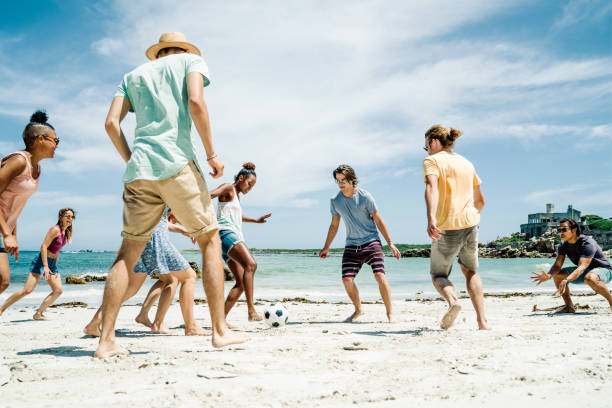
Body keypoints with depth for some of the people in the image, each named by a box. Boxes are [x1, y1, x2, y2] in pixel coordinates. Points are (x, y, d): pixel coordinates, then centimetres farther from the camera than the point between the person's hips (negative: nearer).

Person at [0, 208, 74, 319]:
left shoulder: (66, 232, 11)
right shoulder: (55, 229, -13)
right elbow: (43, 247, -18)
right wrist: (45, 266, -24)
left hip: (52, 263, 8)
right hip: (41, 261, -8)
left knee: (58, 290, -4)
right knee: (27, 290, -14)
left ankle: (38, 314, 2)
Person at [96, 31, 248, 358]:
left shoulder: (134, 75, 26)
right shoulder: (191, 61, 15)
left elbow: (111, 123, 14)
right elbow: (195, 102, -6)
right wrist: (211, 154, -3)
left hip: (140, 171, 5)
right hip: (177, 163, -4)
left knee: (128, 254, 6)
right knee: (210, 241, 5)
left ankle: (106, 341, 2)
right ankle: (220, 331, 3)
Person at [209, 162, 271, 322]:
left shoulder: (237, 196, 31)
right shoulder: (228, 188, 4)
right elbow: (208, 196, -13)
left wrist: (255, 220, 58)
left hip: (234, 237, 10)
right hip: (226, 232, -10)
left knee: (241, 283, 1)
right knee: (250, 264, -30)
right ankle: (251, 310, -40)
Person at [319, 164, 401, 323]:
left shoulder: (365, 197, -9)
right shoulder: (335, 201, 2)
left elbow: (378, 221, -3)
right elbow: (334, 225, 15)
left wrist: (390, 243, -5)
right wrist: (326, 248, 15)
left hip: (371, 242, -3)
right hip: (351, 246, 3)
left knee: (379, 275, -18)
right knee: (347, 280, -8)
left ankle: (390, 312, -1)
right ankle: (358, 309, 17)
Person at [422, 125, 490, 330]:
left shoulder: (432, 161, -2)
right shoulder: (466, 163, 18)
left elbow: (432, 187, -23)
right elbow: (480, 200, 21)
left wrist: (431, 219, -36)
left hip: (447, 227, -5)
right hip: (471, 223, 5)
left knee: (438, 274, 11)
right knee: (471, 271, 22)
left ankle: (453, 301, -20)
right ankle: (482, 320, 13)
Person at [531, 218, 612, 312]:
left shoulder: (587, 243, -28)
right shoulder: (563, 245, -6)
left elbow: (582, 267, -40)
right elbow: (557, 265, -14)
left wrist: (567, 280, -55)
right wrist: (548, 275, -37)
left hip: (603, 269, -7)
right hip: (585, 271, 8)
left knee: (589, 278, -40)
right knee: (557, 274, -7)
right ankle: (569, 307, 0)